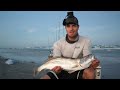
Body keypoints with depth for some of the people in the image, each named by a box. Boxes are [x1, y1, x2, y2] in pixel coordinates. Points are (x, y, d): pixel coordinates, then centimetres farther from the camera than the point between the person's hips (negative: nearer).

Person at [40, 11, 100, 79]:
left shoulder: (86, 41, -8)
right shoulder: (58, 44, -7)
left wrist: (92, 66, -37)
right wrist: (56, 69, -36)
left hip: (78, 71, 0)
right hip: (63, 71, 1)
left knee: (90, 73, -33)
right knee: (44, 78, -23)